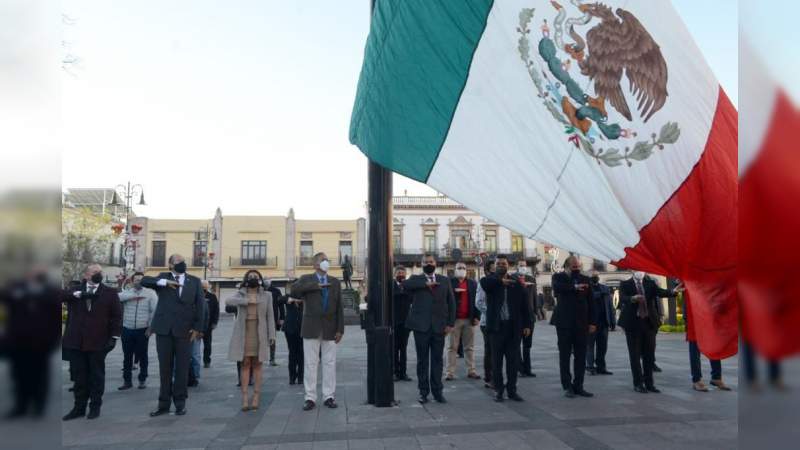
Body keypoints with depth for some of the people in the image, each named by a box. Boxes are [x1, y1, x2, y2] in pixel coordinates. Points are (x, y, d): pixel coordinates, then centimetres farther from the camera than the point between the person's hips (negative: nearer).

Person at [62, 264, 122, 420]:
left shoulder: (110, 293, 2)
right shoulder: (76, 290, 9)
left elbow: (117, 316, 0)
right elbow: (63, 296, -11)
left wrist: (114, 337, -7)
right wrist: (79, 294, -25)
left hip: (98, 341, -2)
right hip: (77, 341, 2)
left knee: (96, 376, 5)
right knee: (80, 376, 10)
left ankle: (95, 407, 16)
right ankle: (79, 407, 20)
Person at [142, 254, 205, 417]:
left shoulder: (194, 281, 7)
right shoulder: (163, 277, 7)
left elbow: (200, 305, 3)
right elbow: (144, 281, -9)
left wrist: (197, 328, -5)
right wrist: (164, 282, -20)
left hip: (184, 330, 0)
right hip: (164, 329, 0)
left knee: (182, 368, 5)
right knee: (165, 368, 8)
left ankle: (180, 403, 15)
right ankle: (164, 404, 16)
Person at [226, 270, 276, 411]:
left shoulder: (266, 295, 7)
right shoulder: (240, 294, 7)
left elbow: (270, 316, 5)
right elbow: (228, 301, -15)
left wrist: (271, 335, 0)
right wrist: (247, 301, -20)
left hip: (259, 333, 0)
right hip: (244, 333, 0)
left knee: (257, 365, 2)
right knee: (245, 364, 0)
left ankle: (256, 397, 6)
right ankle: (245, 398, 1)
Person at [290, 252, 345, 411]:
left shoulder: (335, 282, 10)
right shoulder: (306, 279, 5)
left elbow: (339, 307, 7)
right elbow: (293, 290, -18)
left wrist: (340, 329, 0)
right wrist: (315, 285, -17)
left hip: (330, 329, 2)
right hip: (311, 329, -2)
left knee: (330, 364, 5)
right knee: (310, 364, 2)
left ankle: (329, 396, 13)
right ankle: (310, 398, 10)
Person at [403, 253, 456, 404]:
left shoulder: (444, 280, 10)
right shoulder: (416, 279, 4)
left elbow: (451, 303, 9)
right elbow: (405, 284, -19)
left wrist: (450, 323, 1)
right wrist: (426, 284, -18)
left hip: (439, 327, 2)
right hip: (421, 326, -1)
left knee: (437, 360, 7)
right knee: (422, 360, 6)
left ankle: (437, 391, 18)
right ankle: (423, 392, 16)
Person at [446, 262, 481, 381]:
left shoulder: (473, 283, 10)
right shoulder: (449, 282, 3)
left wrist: (477, 316, -2)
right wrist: (454, 291, -20)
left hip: (469, 319, 2)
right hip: (454, 319, -2)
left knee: (470, 347, 8)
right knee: (452, 347, 2)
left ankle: (471, 371, 15)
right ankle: (450, 372, 4)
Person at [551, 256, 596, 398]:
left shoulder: (585, 279, 9)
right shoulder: (558, 277, 1)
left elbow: (590, 302, 7)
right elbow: (557, 287, -22)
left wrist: (592, 322, 2)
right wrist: (574, 287, -30)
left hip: (581, 323, 3)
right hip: (564, 322, -3)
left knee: (581, 357, 6)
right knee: (564, 356, 3)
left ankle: (578, 386, 15)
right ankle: (567, 387, 11)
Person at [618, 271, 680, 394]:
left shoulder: (650, 283, 9)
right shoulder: (625, 284, 0)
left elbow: (660, 292, -8)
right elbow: (622, 298, -16)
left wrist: (673, 292, -28)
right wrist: (632, 298, -38)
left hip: (649, 322, 3)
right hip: (633, 323, -3)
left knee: (649, 354, 8)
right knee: (635, 355, 3)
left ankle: (649, 383, 18)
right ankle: (638, 383, 12)